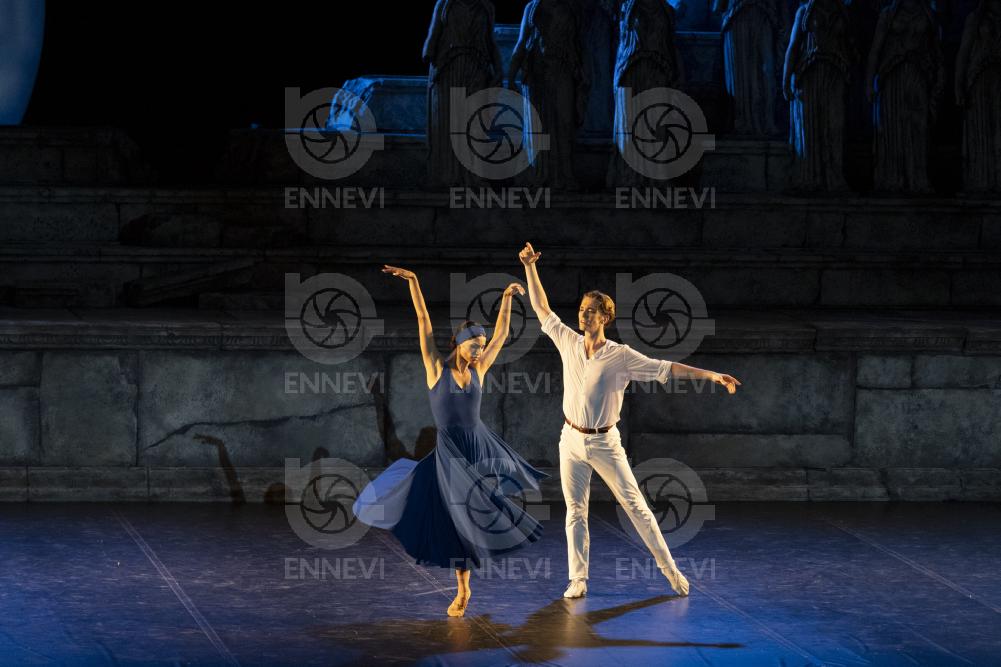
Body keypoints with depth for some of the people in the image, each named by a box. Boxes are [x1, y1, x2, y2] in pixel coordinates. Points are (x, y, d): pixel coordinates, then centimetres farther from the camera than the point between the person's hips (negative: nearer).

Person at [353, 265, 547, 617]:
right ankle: (462, 591, 15)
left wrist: (507, 298, 9)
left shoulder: (477, 371, 3)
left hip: (480, 446, 3)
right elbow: (423, 320, -10)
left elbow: (501, 335, 11)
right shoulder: (436, 367, -6)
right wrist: (412, 281, -13)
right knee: (457, 521, 3)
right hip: (449, 452, -3)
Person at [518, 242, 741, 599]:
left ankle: (669, 568, 7)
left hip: (604, 443, -3)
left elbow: (667, 368, -13)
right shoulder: (569, 342, 0)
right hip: (572, 440, 3)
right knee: (575, 510, 4)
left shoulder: (621, 356, -12)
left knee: (635, 505, -1)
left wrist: (712, 375, -19)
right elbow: (542, 309, 8)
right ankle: (578, 580, 8)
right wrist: (530, 268, 4)